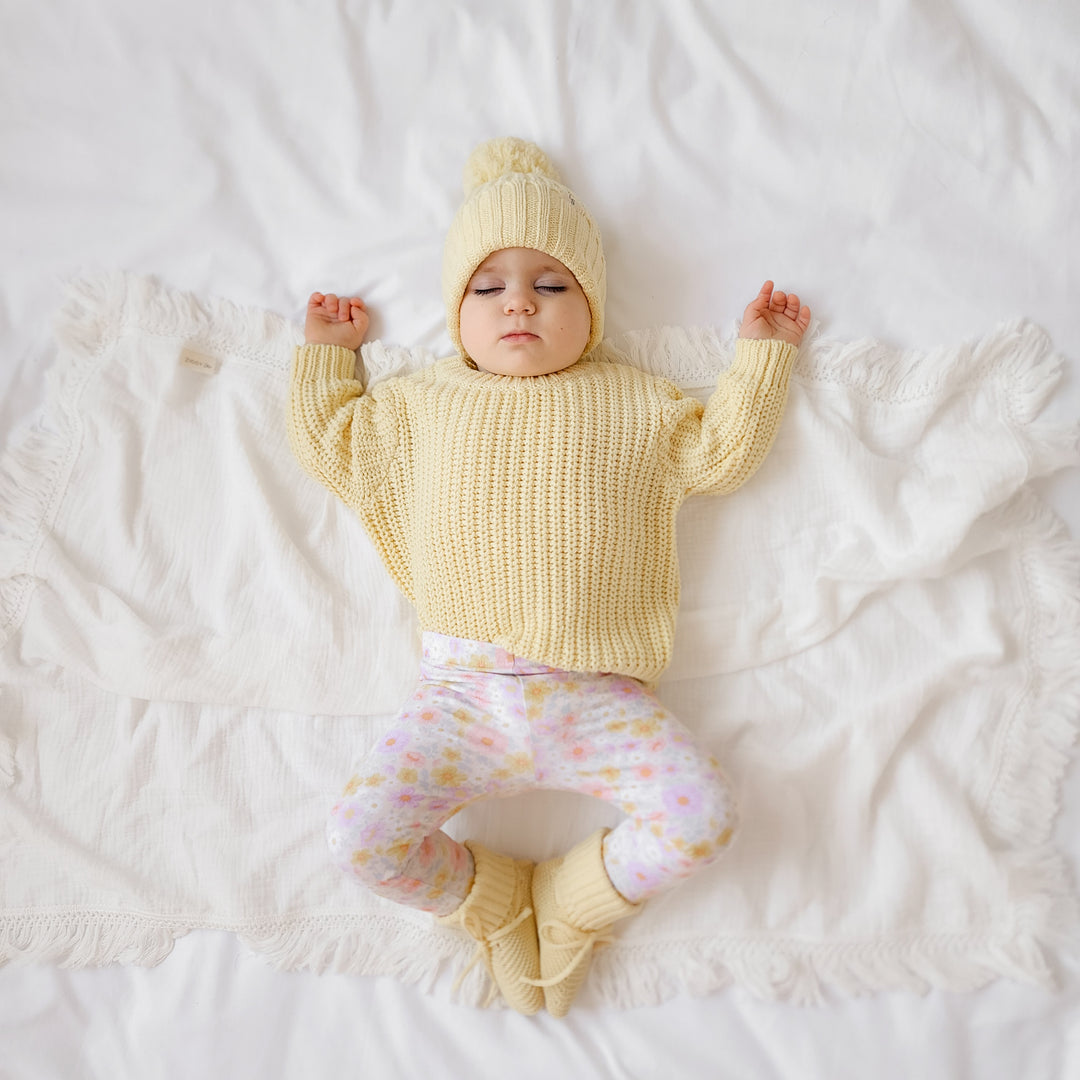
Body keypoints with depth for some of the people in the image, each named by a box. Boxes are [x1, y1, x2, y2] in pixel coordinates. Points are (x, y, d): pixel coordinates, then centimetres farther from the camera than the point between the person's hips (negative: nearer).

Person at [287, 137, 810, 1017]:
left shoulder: (632, 402, 11)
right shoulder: (419, 402, 14)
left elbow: (722, 451, 13)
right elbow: (329, 443, 23)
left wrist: (762, 351, 15)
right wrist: (328, 350, 25)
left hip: (596, 695, 0)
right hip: (463, 690, 1)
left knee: (702, 815, -18)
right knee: (360, 834, -14)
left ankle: (571, 902, 12)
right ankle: (493, 900, 17)